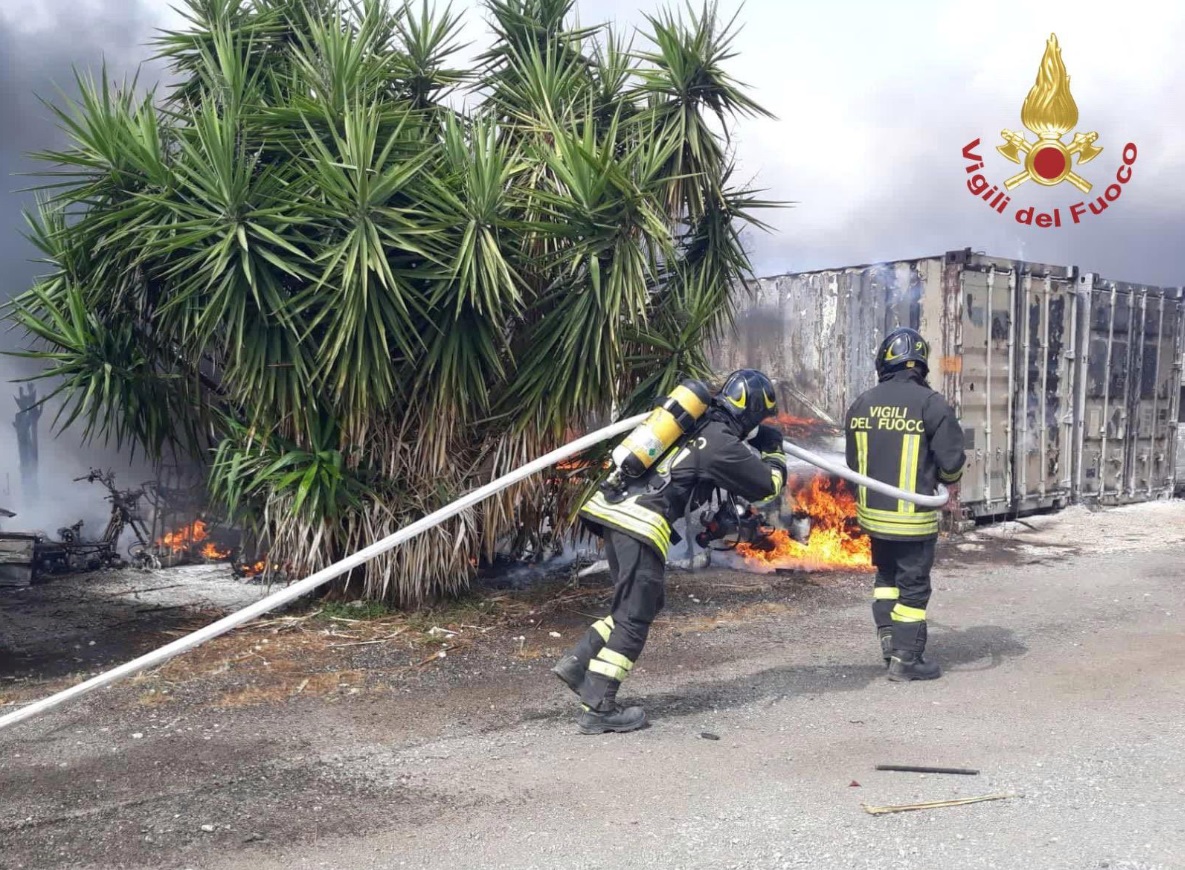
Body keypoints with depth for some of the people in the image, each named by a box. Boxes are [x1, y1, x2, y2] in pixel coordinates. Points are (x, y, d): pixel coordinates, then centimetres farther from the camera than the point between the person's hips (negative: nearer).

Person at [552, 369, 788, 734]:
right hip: (641, 523, -8)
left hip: (611, 507, 8)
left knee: (644, 604, 19)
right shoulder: (723, 444, -4)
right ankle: (597, 707, 2)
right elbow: (767, 485, 6)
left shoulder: (694, 423, 18)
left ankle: (577, 662, 15)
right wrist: (774, 450, 25)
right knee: (634, 617, 0)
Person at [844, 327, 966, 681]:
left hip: (871, 511, 5)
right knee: (913, 585, 7)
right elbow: (951, 459, -12)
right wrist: (950, 481, 11)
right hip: (912, 516, -5)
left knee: (887, 574, 25)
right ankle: (906, 659, 12)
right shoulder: (931, 404, -14)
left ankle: (887, 636, 19)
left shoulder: (861, 404, 2)